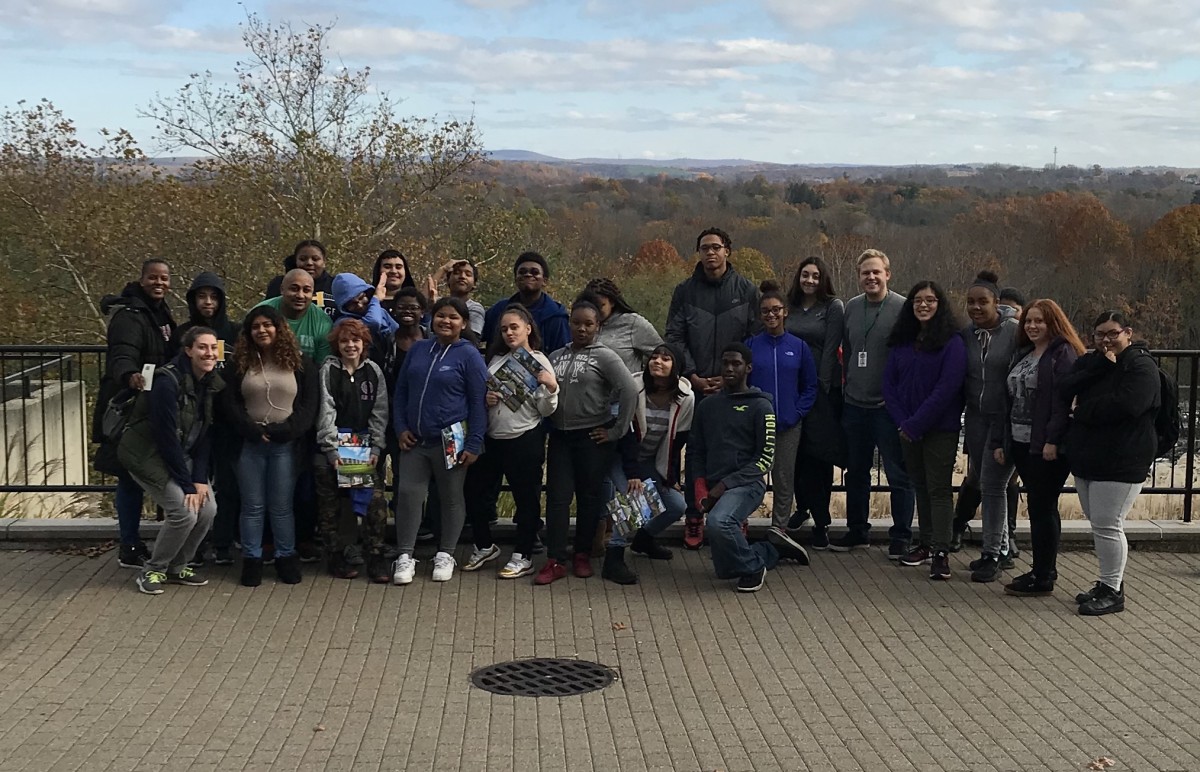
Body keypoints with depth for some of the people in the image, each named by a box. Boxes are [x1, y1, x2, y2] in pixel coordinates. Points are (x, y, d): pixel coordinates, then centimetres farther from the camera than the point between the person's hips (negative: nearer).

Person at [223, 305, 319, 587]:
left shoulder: (300, 362, 4)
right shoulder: (241, 363, 9)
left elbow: (309, 405, -2)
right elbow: (231, 403, 4)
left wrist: (284, 431, -14)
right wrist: (252, 430, -11)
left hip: (286, 444, -1)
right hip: (250, 442, 2)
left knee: (281, 507, 2)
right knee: (252, 506, 4)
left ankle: (286, 558, 13)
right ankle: (251, 559, 12)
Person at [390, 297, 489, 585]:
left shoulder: (469, 355, -6)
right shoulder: (418, 350, 7)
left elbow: (478, 402, -7)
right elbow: (401, 391, 13)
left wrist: (473, 444, -11)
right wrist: (400, 428, 2)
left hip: (450, 441, -4)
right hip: (414, 440, 4)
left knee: (451, 498, 8)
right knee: (408, 494, 0)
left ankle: (445, 555, 21)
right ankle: (405, 556, 8)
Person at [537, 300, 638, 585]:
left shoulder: (604, 356, -4)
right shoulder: (556, 357, 10)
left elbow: (629, 391, -13)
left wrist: (617, 431, -12)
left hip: (592, 437, -4)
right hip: (560, 436, 4)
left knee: (589, 496, 6)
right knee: (557, 497, 0)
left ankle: (582, 555, 20)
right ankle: (556, 560, 3)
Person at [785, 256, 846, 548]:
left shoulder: (834, 307, -3)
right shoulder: (791, 307, 11)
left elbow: (830, 349, -7)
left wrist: (821, 386, -12)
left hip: (822, 389, -4)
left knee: (819, 453, -3)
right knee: (797, 452, 7)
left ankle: (821, 522, 2)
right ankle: (803, 507, 24)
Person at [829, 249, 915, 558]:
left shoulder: (903, 308, -9)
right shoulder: (851, 307, 7)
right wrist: (848, 382, 14)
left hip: (889, 405, -5)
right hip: (854, 404, 6)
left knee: (898, 474, 1)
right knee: (856, 471, 15)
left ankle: (900, 536, 10)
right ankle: (856, 530, 28)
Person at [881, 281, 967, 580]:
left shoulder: (952, 342, -8)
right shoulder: (901, 341, 9)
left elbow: (947, 388, -15)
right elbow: (889, 383, 7)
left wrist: (915, 424, -16)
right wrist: (902, 422, -6)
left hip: (940, 429, -6)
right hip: (908, 428, 6)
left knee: (939, 488, -6)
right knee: (920, 486, 13)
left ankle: (941, 552, -6)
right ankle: (926, 543, 22)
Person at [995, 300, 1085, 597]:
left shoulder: (1063, 354, -9)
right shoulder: (1022, 355, 17)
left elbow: (1064, 400, -18)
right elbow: (1010, 399, 18)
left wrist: (1053, 440, -24)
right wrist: (1000, 440, 14)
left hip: (1048, 447, -8)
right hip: (1021, 444, 8)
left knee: (1042, 508, -5)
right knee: (1040, 507, 14)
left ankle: (1043, 578, 1)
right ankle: (1044, 569, 23)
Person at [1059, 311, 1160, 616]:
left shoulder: (1141, 366, -9)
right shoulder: (1091, 361, 14)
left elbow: (1123, 406, -24)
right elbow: (1066, 390, -5)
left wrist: (1082, 413, -11)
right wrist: (1101, 364, -15)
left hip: (1121, 462, -8)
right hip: (1087, 458, 8)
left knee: (1107, 525, -8)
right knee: (1098, 523, 14)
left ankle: (1113, 591, 1)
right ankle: (1108, 582, 24)